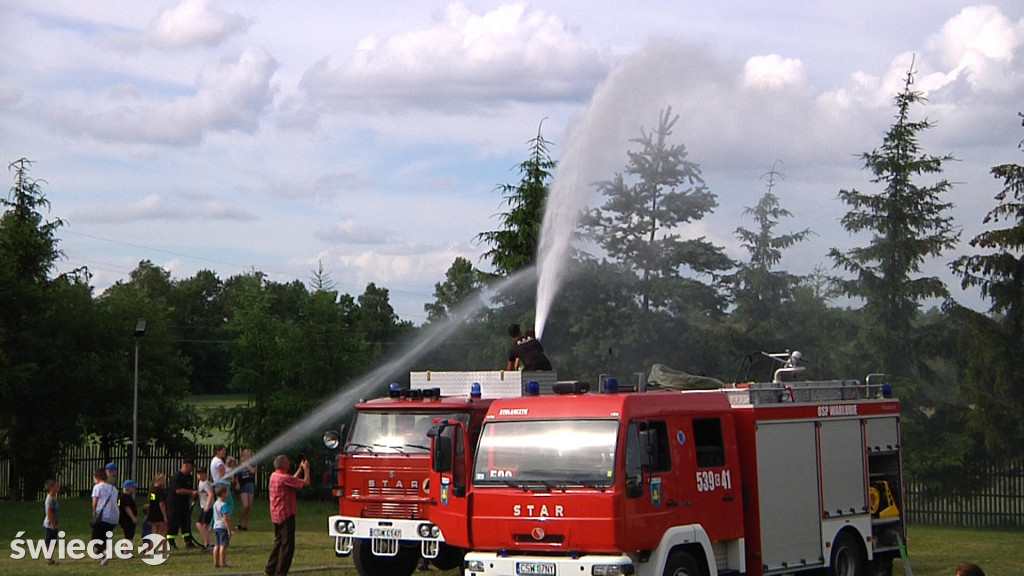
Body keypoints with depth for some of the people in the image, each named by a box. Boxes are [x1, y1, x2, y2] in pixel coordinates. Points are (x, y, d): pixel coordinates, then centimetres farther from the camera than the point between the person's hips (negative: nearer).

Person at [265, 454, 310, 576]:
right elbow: (306, 483, -19)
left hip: (276, 514, 10)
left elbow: (292, 480, 22)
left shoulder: (274, 476, 9)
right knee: (287, 544, -3)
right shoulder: (284, 478, -20)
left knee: (278, 542, 20)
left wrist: (300, 470, 23)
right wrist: (306, 469, -4)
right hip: (286, 514, -10)